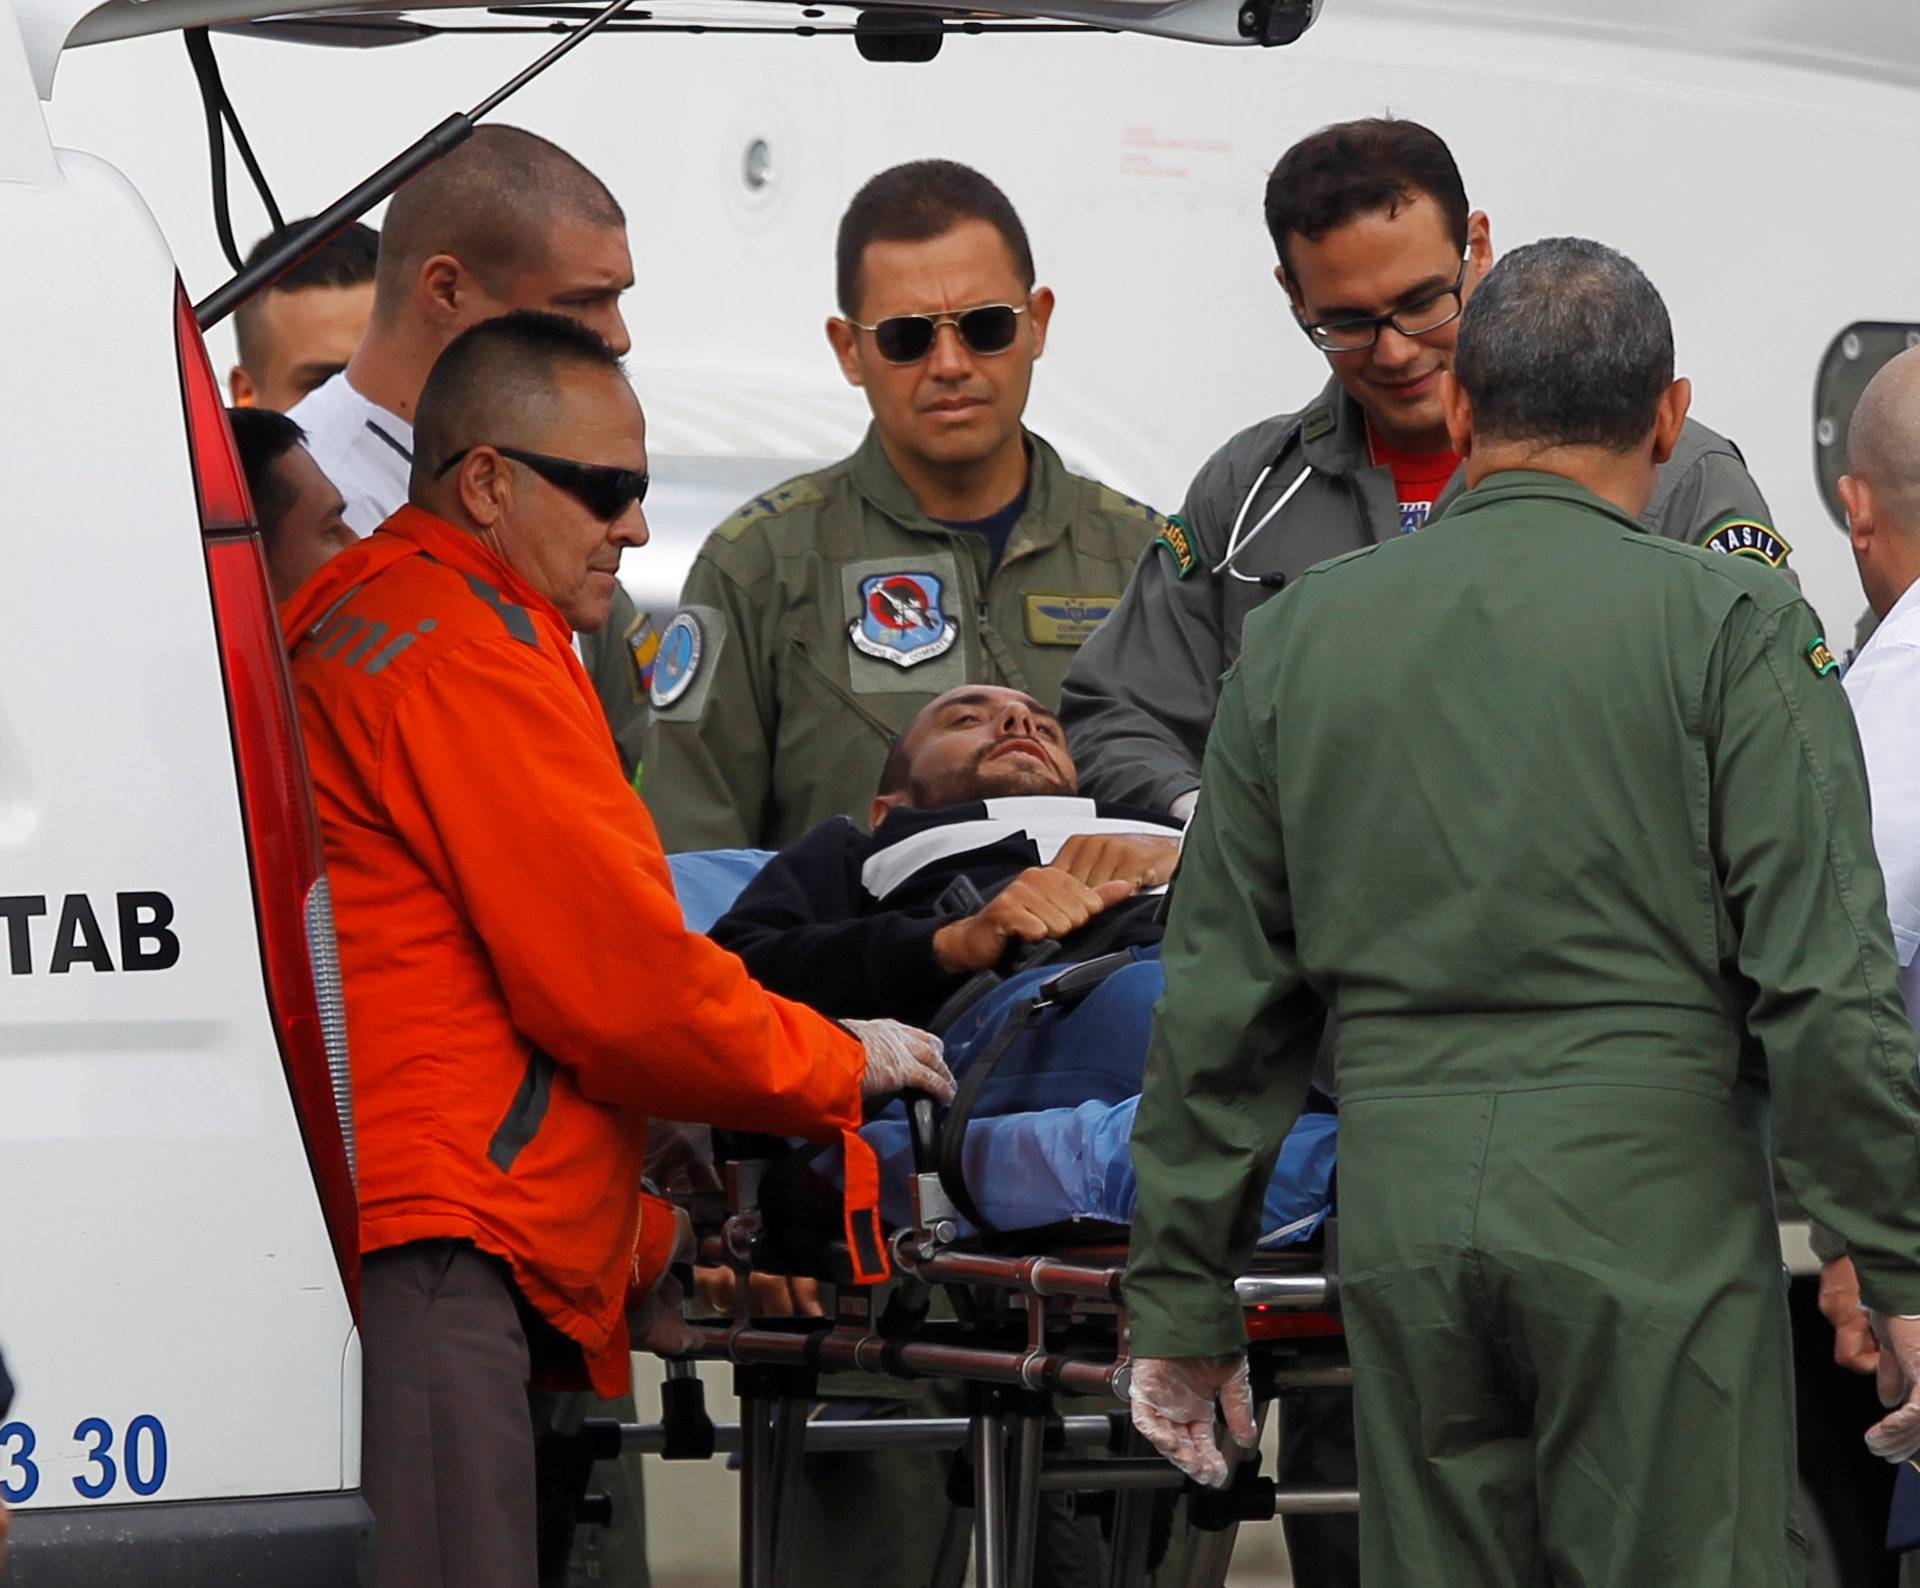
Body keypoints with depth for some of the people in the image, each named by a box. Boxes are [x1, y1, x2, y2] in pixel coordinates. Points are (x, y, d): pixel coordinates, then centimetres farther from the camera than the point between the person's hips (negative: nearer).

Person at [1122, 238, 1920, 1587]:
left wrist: (1182, 1298, 17)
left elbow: (1218, 1003, 12)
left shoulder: (1302, 633, 10)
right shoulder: (1734, 628, -2)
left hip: (1402, 1207, 4)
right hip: (1652, 1198, -4)